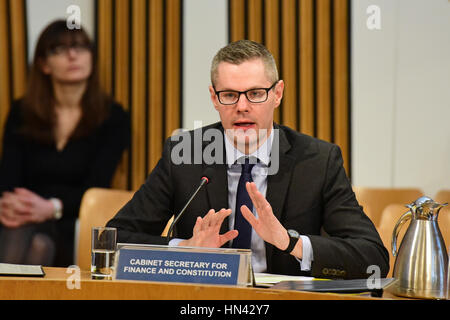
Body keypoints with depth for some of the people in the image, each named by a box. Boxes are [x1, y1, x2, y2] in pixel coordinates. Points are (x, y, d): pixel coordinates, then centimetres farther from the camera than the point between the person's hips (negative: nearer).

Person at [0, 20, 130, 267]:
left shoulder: (113, 118, 8)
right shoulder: (21, 113, 16)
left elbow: (96, 188, -4)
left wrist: (51, 208, -25)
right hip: (25, 220, 2)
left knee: (40, 243, -37)